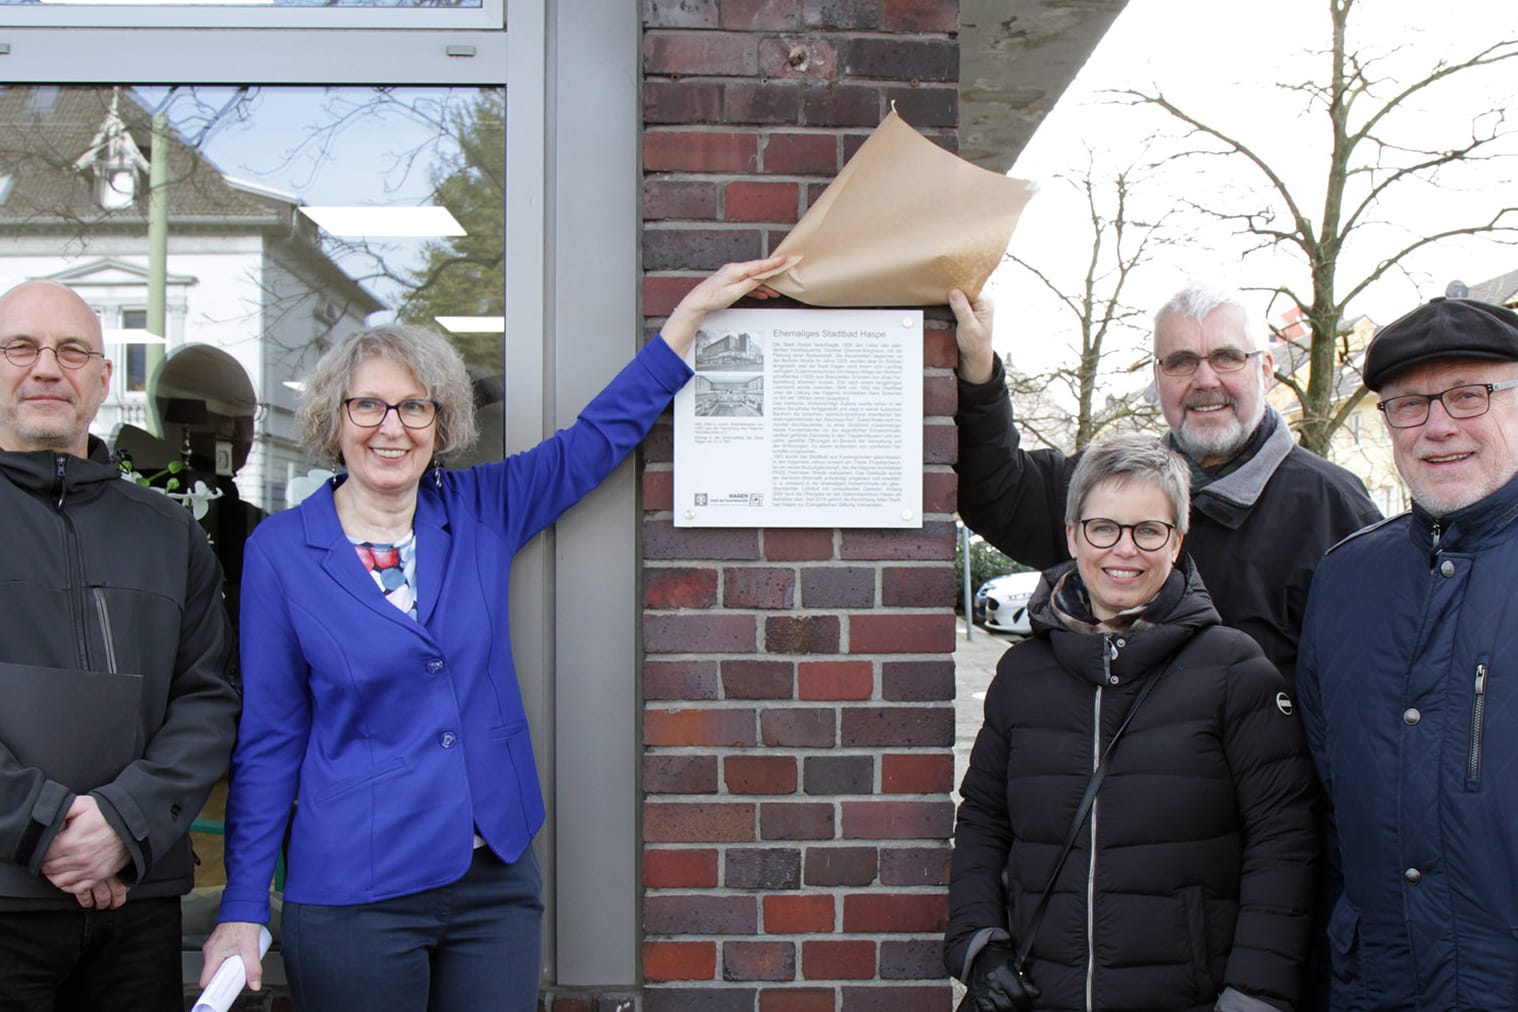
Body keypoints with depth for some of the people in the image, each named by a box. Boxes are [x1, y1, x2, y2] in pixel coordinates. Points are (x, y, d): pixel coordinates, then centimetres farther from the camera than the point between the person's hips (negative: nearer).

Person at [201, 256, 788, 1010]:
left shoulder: (481, 512, 2)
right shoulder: (280, 550, -5)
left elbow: (601, 435, 8)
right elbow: (268, 739, -2)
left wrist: (697, 306, 6)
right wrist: (242, 909, -3)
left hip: (497, 880, 3)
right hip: (354, 895, -3)